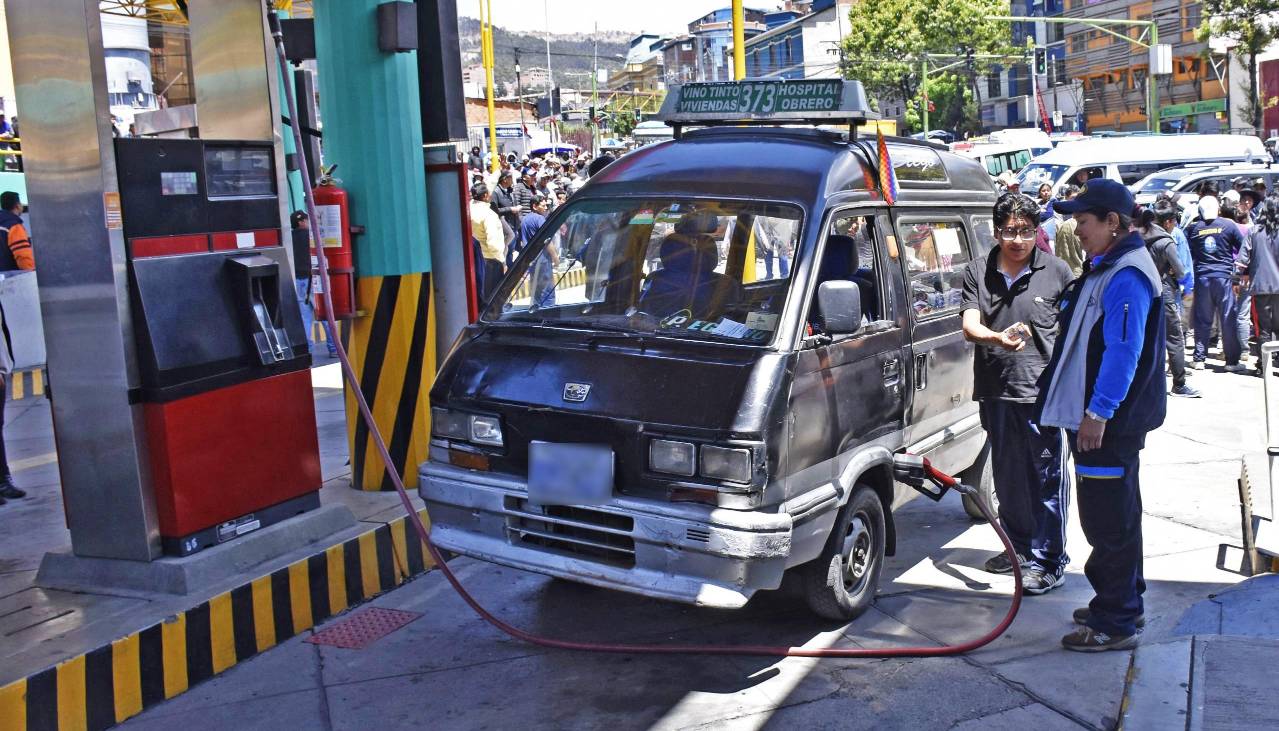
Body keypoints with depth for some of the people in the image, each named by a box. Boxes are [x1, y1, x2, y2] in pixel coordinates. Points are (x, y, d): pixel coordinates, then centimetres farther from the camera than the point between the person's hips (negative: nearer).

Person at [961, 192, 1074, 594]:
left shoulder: (1056, 271, -1)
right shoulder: (978, 271, 5)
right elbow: (969, 325, -6)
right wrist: (997, 338, -27)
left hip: (1043, 392, -4)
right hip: (995, 389, 4)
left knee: (1046, 477, -1)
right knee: (1007, 476, 17)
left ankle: (1049, 561, 9)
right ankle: (1019, 546, 34)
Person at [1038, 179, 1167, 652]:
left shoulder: (1127, 276, -18)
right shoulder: (1104, 268, 15)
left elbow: (1124, 351, -24)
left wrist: (1098, 412, -24)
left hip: (1109, 422, -11)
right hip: (1094, 417, 11)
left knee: (1109, 520, -4)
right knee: (1113, 515, 20)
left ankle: (1114, 624, 4)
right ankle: (1124, 603, 33)